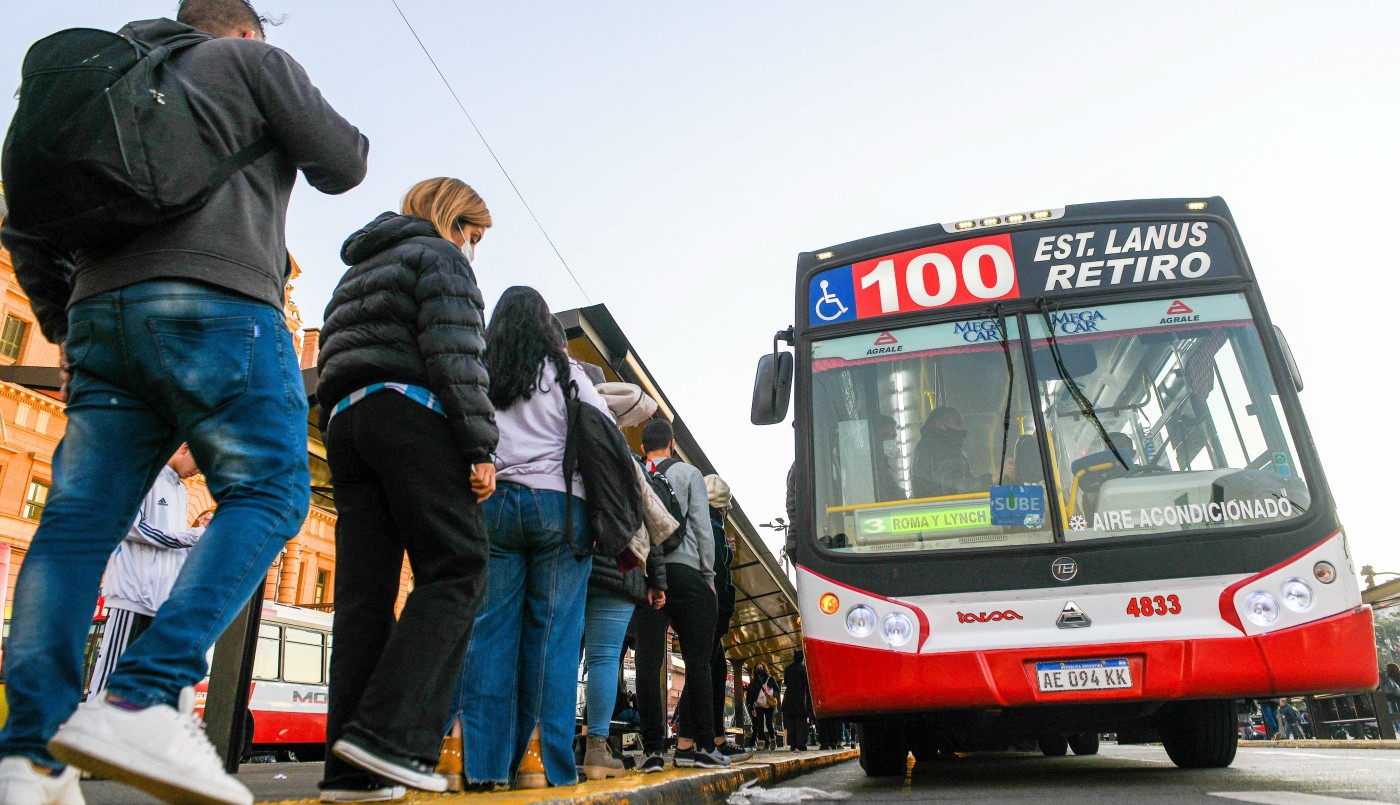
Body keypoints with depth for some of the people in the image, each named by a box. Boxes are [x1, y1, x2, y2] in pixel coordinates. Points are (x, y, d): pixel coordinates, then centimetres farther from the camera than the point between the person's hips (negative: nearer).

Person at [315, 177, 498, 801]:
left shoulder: (357, 273, 32)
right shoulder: (438, 256, 7)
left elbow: (333, 360, 25)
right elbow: (455, 355, -9)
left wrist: (348, 440, 21)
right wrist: (480, 446, -13)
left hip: (344, 420, 8)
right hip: (411, 413, -8)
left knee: (363, 589, 1)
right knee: (457, 568, -10)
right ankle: (387, 731, -22)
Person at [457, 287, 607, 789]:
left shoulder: (476, 374, 16)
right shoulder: (564, 371, 11)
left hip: (492, 502, 2)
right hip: (558, 503, -1)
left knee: (489, 633, 1)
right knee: (551, 635, -1)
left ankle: (484, 764, -1)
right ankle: (545, 762, -3)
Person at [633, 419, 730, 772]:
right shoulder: (688, 473, 7)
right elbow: (703, 528, 1)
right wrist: (708, 576, 6)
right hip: (684, 570, -3)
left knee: (648, 663, 0)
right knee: (697, 660, 2)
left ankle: (652, 749, 0)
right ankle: (691, 744, 0)